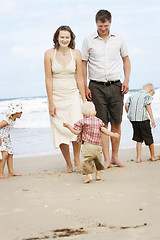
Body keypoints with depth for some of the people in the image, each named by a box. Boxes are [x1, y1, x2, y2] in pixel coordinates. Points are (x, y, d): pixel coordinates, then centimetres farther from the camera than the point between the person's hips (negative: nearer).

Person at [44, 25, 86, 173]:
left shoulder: (76, 53, 0)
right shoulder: (49, 54, -2)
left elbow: (79, 78, 3)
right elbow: (48, 79, -4)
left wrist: (84, 100, 2)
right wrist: (51, 103, -8)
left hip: (73, 95, 0)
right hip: (56, 96, 0)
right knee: (61, 130, 2)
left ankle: (77, 160, 9)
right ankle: (68, 164, 16)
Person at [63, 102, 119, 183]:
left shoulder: (82, 121, 1)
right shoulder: (98, 121, 13)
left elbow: (77, 132, -2)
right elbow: (103, 130, 5)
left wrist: (68, 126, 7)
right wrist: (112, 134, 10)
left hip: (88, 145, -5)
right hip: (98, 146, 5)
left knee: (86, 161, -2)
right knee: (97, 160, 23)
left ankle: (89, 176, -14)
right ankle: (98, 175, 27)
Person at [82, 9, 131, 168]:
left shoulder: (118, 39, 6)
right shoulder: (88, 41, 1)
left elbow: (126, 60, 14)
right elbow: (83, 64, 5)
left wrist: (126, 81, 2)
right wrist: (85, 87, -2)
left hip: (115, 86, 2)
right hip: (97, 87, -2)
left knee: (116, 123, 3)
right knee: (102, 124, -2)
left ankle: (115, 156, 14)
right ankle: (107, 159, 2)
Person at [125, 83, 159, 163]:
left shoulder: (132, 96, 19)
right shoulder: (148, 95, 4)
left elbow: (126, 106, 9)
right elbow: (148, 106, -10)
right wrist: (152, 119, -13)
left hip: (133, 118, 5)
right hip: (142, 118, -5)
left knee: (138, 139, 13)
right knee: (149, 138, 9)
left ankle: (138, 157, 6)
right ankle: (153, 156, 22)